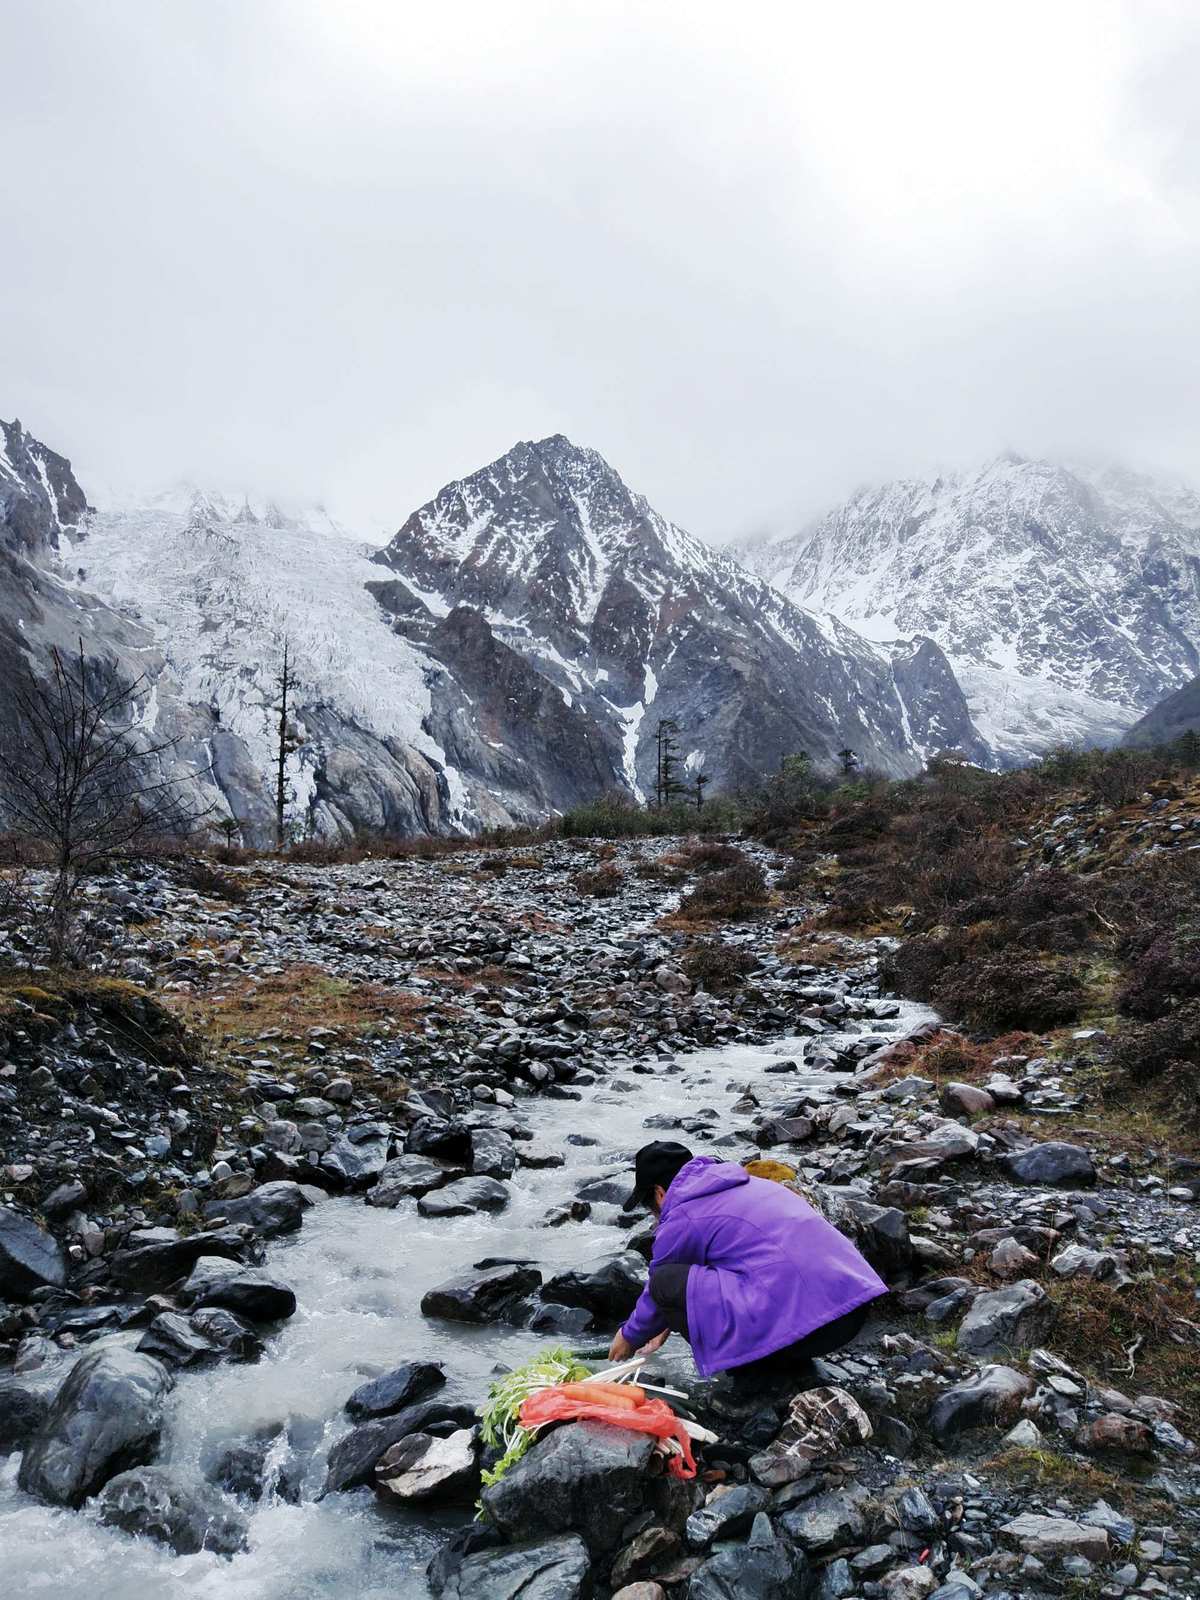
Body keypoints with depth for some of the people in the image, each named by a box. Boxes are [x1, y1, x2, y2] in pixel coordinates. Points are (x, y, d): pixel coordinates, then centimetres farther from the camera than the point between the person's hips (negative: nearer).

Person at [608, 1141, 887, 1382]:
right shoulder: (746, 1185, 26)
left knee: (665, 1282, -3)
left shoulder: (681, 1220, 0)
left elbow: (659, 1290, 16)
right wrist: (669, 1324, 49)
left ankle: (755, 1368, 4)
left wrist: (630, 1337, 36)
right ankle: (791, 1359, 17)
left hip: (799, 1322, -9)